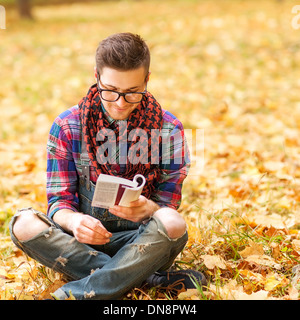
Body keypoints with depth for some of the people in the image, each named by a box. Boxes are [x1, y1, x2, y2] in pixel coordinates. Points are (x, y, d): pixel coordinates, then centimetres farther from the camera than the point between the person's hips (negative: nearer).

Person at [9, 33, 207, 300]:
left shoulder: (169, 130, -4)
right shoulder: (67, 126, -2)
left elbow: (169, 209, -4)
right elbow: (59, 200, -3)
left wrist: (148, 209, -30)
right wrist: (74, 221, -29)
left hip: (141, 240, -1)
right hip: (84, 240, 2)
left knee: (173, 224, -34)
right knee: (24, 224, -28)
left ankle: (77, 292, -26)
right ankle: (151, 278, -26)